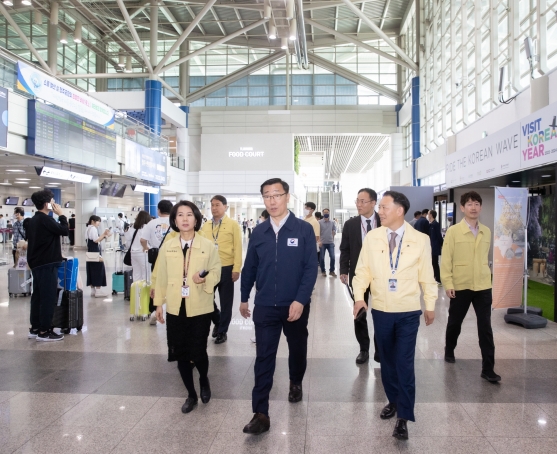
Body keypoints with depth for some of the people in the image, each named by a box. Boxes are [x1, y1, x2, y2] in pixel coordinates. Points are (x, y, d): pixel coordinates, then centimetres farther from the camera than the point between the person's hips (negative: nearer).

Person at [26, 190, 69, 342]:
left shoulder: (33, 220, 15)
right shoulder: (45, 219, -15)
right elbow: (65, 231, -16)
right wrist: (61, 214, -5)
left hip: (36, 263, 10)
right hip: (47, 264, -10)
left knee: (38, 295, 13)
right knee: (48, 297, -5)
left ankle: (35, 329, 18)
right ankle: (44, 332, -2)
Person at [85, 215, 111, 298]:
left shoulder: (89, 229, 19)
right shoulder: (93, 229, -12)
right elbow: (96, 240, -22)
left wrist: (104, 235, 8)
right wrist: (104, 234, -16)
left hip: (91, 252, 10)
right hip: (95, 252, -10)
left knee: (92, 271, 10)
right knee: (98, 270, -7)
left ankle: (93, 290, 13)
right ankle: (98, 291, -6)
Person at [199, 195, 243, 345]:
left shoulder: (233, 225, -3)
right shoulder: (205, 226, 8)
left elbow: (237, 248, -5)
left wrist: (236, 269, -11)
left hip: (226, 268, -3)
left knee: (225, 301, 7)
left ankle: (222, 331, 22)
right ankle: (217, 322, 32)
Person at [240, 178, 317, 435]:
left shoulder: (304, 230, -8)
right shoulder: (259, 232, 1)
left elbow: (311, 268, -11)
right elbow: (249, 267, 9)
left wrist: (300, 300, -18)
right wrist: (244, 298, 14)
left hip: (295, 306, -1)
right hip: (265, 307, 1)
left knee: (297, 349, 19)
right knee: (264, 359, 0)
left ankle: (296, 384, 47)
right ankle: (261, 414, 6)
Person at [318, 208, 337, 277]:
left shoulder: (332, 222, 7)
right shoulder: (320, 222, -3)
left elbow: (333, 232, 14)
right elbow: (318, 232, -5)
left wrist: (333, 241, 13)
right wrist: (319, 241, -14)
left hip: (330, 243, 2)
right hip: (322, 243, -2)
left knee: (332, 257, -4)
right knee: (322, 258, 3)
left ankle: (331, 271, 10)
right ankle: (323, 271, 17)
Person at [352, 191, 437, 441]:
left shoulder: (420, 240, -5)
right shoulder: (371, 238, -2)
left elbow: (426, 275, 2)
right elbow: (362, 270, 1)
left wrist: (430, 305, 8)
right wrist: (359, 296, -13)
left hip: (408, 312, -2)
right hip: (380, 310, 2)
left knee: (404, 363, -2)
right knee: (387, 360, 15)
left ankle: (403, 417, 8)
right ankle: (393, 401, 35)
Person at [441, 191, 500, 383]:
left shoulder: (486, 232, 3)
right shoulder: (453, 231, -10)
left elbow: (485, 257, 14)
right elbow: (446, 259, -9)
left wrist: (486, 276, 14)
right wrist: (447, 283, -14)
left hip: (483, 286, 3)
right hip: (460, 286, -2)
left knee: (485, 328, 1)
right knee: (455, 322, 16)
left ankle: (488, 369, 8)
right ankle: (449, 351, 40)